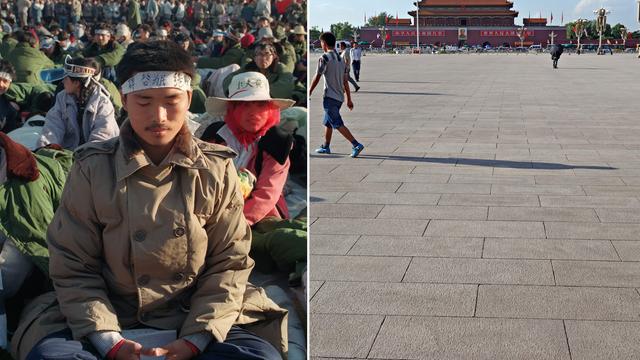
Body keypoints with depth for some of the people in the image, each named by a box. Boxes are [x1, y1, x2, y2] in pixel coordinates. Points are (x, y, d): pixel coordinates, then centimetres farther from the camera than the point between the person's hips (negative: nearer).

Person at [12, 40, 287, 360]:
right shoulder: (92, 169, -1)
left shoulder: (217, 169, 1)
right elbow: (73, 267, -3)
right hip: (112, 320, 0)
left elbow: (229, 264, 0)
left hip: (196, 319, 1)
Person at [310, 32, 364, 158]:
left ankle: (356, 145, -20)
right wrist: (349, 99, 16)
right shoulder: (341, 59, 13)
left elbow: (317, 78, -10)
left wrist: (309, 94, -1)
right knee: (327, 122, 21)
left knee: (338, 124, -10)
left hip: (330, 97, -8)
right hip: (339, 97, 8)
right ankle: (325, 147, 29)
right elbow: (345, 81, 14)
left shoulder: (325, 58, -10)